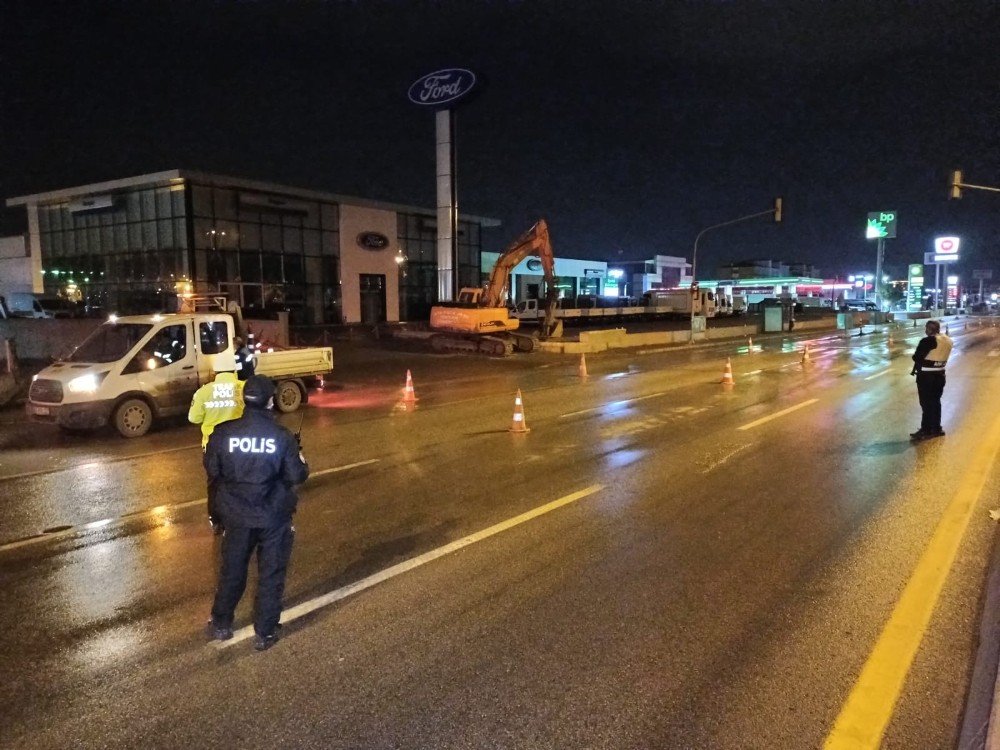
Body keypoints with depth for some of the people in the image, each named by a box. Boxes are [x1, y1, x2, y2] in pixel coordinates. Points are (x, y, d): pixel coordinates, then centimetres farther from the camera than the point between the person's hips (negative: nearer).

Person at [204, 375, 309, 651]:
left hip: (237, 515, 3)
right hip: (274, 516, -2)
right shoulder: (282, 436, -15)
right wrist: (303, 464, 10)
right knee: (271, 574, 12)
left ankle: (220, 624, 35)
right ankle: (265, 633, 20)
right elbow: (295, 476, -11)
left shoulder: (222, 433, -10)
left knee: (232, 570, 21)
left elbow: (212, 472, -2)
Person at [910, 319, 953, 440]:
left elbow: (917, 357, -16)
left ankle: (926, 430, 5)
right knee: (935, 402, 17)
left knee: (926, 403, 0)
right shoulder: (948, 341, 6)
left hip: (926, 376, -7)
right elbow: (943, 357, 8)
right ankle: (936, 428, 24)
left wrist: (915, 369, 4)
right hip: (940, 375, 7)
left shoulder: (928, 341, -18)